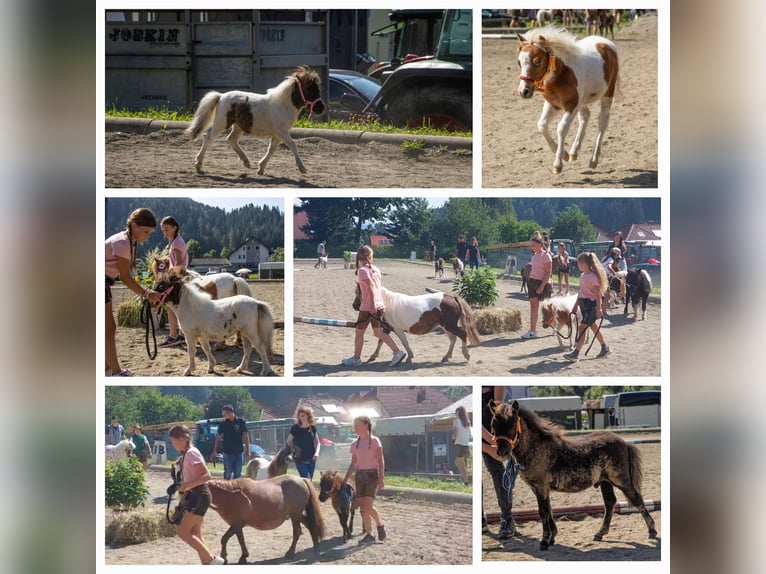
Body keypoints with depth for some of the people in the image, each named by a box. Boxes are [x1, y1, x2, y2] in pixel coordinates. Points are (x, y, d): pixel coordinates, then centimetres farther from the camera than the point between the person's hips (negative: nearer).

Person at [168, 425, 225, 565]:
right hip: (194, 496, 10)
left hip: (199, 495, -10)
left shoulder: (192, 453, -16)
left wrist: (187, 485, -23)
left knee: (183, 532, -12)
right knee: (195, 534, 10)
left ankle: (213, 560, -11)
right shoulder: (186, 454, 13)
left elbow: (206, 475, -22)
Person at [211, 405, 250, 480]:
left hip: (238, 452, 0)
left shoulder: (241, 421, -4)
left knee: (238, 474, 5)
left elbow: (246, 436, 1)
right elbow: (218, 438, -1)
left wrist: (248, 450, 0)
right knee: (227, 474, 2)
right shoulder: (223, 424, -3)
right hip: (227, 452, 0)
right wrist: (215, 451, -7)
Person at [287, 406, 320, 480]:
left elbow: (317, 442, 11)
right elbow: (289, 442, 2)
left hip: (311, 460, 4)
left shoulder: (312, 428, 1)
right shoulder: (295, 428, -8)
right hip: (300, 460, -4)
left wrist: (317, 452, -5)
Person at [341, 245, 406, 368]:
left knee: (359, 332, 7)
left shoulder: (362, 270, -13)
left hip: (368, 307, -7)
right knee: (379, 332, 11)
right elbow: (377, 286, 11)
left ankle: (356, 359, 16)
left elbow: (371, 287, -21)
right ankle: (397, 352, 0)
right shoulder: (375, 269, 8)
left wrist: (372, 306, -22)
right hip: (378, 305, 7)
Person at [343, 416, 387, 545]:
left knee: (368, 505, -16)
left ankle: (380, 525, 9)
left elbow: (381, 461, -8)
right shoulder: (355, 444, 10)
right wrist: (345, 479, 11)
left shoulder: (374, 441, -5)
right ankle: (369, 535, 4)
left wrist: (381, 477, -16)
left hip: (372, 474, -6)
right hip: (359, 475, 6)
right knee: (362, 506, 0)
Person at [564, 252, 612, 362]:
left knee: (582, 327, -13)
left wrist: (599, 309, -20)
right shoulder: (582, 276, 10)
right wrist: (576, 305, 20)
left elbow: (598, 294, -18)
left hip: (591, 304, -9)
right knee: (593, 326, 17)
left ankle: (575, 354, -17)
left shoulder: (593, 276, -17)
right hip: (583, 304, 9)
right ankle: (605, 348, 31)